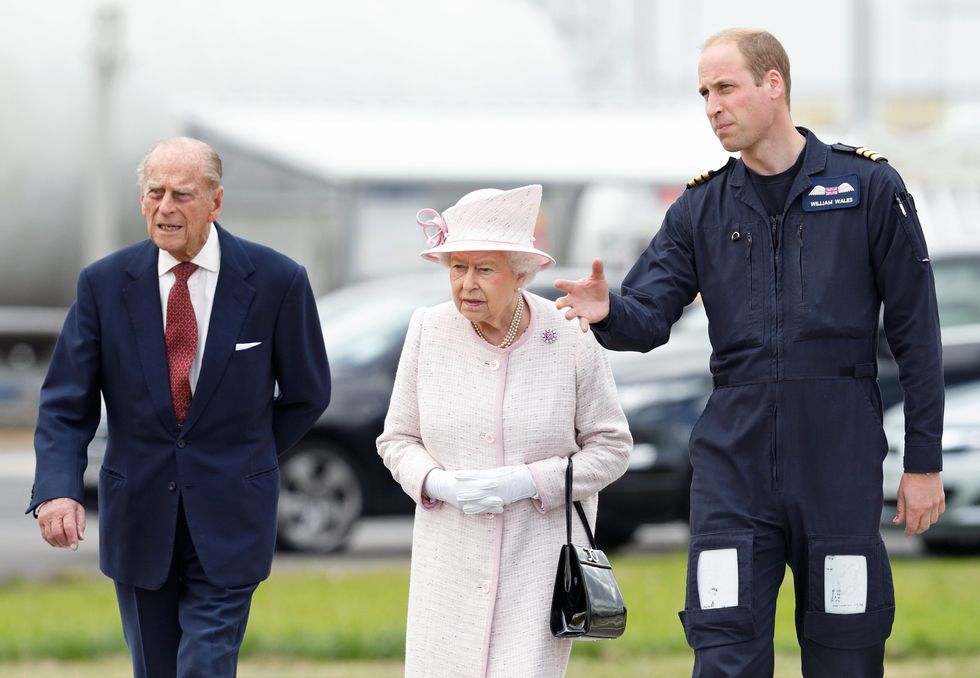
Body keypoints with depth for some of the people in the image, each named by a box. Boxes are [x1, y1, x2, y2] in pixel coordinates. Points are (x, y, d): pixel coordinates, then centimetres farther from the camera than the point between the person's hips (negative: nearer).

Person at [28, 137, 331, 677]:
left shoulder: (277, 281, -6)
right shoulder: (104, 283, -3)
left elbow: (307, 394, 7)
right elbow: (65, 404, -4)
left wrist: (246, 461, 6)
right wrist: (56, 488, -20)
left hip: (227, 523, -2)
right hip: (139, 520, 2)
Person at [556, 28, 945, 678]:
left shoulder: (868, 186, 1)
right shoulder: (702, 207, 11)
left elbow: (916, 331, 1)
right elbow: (649, 318, 1)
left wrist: (924, 461, -2)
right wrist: (608, 312, -24)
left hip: (840, 459, -2)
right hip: (733, 457, 2)